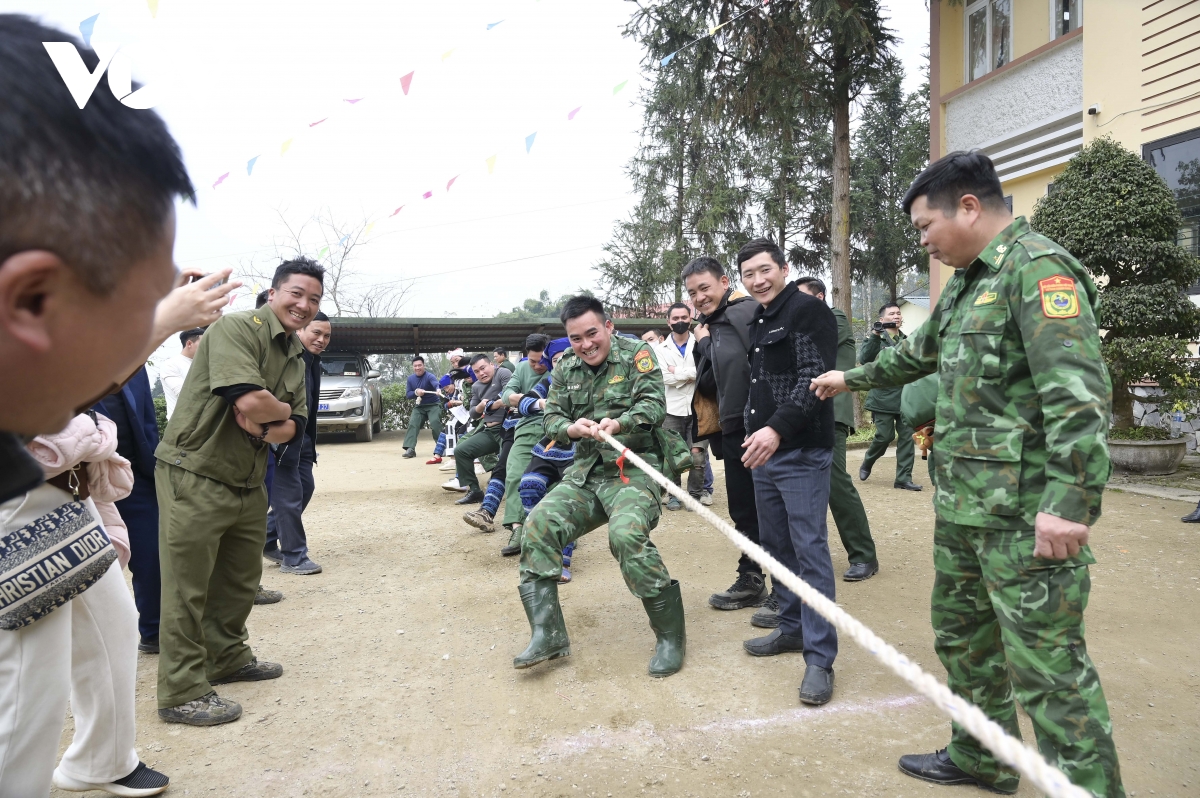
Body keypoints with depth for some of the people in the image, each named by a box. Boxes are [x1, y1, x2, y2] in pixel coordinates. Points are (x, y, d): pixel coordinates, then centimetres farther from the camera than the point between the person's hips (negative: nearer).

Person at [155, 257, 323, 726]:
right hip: (195, 475, -8)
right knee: (188, 588, 1)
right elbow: (249, 400, -28)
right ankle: (183, 693, 11)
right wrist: (284, 410, -7)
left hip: (248, 481, 9)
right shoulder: (237, 328, -16)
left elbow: (294, 427, 7)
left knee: (241, 580, 19)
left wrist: (267, 426, -15)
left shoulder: (296, 357, 12)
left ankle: (229, 658, 37)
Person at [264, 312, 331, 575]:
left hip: (300, 438, 10)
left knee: (305, 487, 15)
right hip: (279, 439, -10)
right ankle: (294, 558, 11)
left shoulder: (313, 361, 11)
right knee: (289, 495, -2)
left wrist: (310, 442, 19)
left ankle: (267, 540, 30)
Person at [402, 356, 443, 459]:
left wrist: (438, 390, -65)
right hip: (419, 406, 5)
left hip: (433, 405, -5)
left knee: (435, 423, -23)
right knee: (413, 424, -11)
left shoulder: (429, 376, -18)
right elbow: (407, 394, 1)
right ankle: (410, 449, -14)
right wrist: (415, 392, -23)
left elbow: (436, 384, -41)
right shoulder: (410, 378, 1)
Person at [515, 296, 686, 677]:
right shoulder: (566, 369, 13)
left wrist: (619, 423, -34)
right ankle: (547, 634, -5)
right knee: (538, 526, -14)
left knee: (627, 535, -31)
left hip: (634, 468, -5)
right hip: (585, 472, 6)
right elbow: (551, 417, 8)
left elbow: (654, 405, -13)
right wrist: (570, 428, -17)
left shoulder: (637, 354, -2)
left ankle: (670, 634, -12)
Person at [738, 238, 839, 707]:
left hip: (802, 453, -9)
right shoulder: (757, 322, 18)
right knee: (777, 546, 16)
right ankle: (791, 628, 30)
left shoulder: (807, 311, -9)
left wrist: (777, 428, -29)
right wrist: (754, 431, 15)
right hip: (763, 452, 9)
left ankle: (820, 658, 0)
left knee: (810, 550, -6)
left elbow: (815, 378, -20)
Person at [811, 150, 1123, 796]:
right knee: (961, 634, 20)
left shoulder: (1037, 269, -14)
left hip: (1024, 515, -10)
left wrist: (1069, 502, -29)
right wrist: (851, 379, 42)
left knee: (1046, 663, -4)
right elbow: (921, 351, 32)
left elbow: (1080, 396, -24)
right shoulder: (966, 282, 16)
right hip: (961, 504, 10)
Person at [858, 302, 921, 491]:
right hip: (883, 398, -4)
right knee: (885, 436, -3)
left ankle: (903, 478, 6)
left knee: (907, 437, 0)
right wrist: (874, 335, -23)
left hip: (906, 398, 4)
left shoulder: (907, 340, 14)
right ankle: (867, 464, 24)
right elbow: (864, 359, -17)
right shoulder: (877, 339, 0)